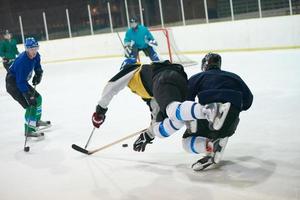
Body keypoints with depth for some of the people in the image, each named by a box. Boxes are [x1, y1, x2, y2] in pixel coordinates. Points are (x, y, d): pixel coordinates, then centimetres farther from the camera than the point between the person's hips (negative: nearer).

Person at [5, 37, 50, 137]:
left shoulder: (36, 56, -8)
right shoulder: (22, 61, -33)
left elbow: (38, 67, 13)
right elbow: (20, 82, -33)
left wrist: (38, 75, -8)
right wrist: (28, 96, -36)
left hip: (22, 81, 9)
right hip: (12, 83, -9)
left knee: (38, 98, 18)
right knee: (31, 104, -16)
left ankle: (36, 121, 37)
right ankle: (29, 130, -10)